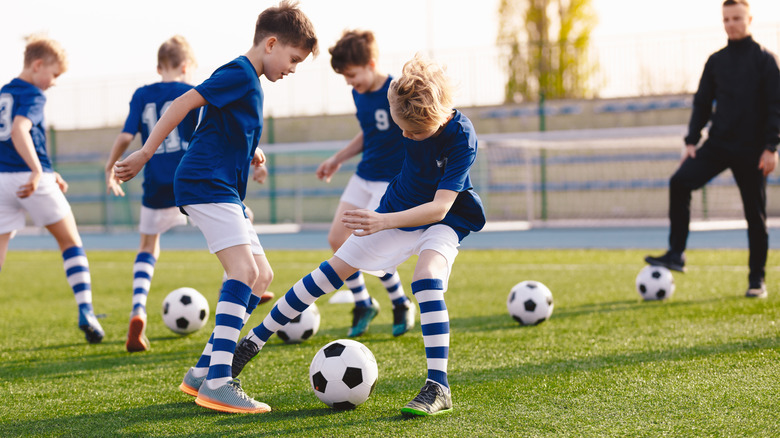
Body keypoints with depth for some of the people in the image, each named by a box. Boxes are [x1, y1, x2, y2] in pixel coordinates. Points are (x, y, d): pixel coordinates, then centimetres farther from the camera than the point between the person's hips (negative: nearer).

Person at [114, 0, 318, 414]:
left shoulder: (249, 82, 20)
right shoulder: (239, 73, -11)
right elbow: (182, 104, -17)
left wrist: (247, 151, 18)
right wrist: (144, 155, -18)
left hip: (223, 189, 11)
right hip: (205, 182, -11)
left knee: (261, 275, 8)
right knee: (244, 270, -21)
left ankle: (203, 371, 10)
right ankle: (217, 383, -26)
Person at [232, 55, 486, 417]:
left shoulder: (462, 138, -32)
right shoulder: (404, 112, -18)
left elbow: (440, 207, -37)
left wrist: (384, 222, -48)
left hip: (442, 221, -5)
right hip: (396, 211, 5)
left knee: (427, 277, -33)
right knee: (334, 270, 2)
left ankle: (438, 387, -32)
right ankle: (255, 340, 13)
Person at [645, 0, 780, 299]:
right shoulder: (716, 61, 11)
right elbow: (702, 103, 14)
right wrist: (691, 140, 3)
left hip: (752, 149, -3)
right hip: (718, 144, 4)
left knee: (755, 214, 1)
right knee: (680, 182, -18)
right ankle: (676, 254, -15)